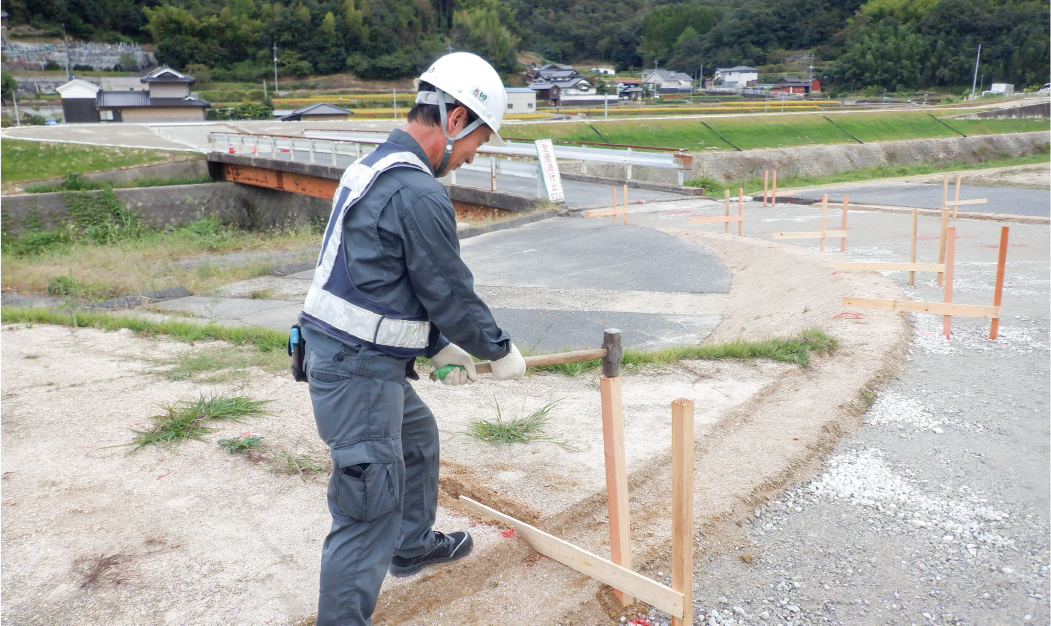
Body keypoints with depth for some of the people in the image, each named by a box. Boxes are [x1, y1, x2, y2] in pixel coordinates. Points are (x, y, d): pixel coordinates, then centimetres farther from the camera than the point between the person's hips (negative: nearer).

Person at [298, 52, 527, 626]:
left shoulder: (377, 168, 12)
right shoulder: (419, 194, -21)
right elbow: (451, 293, -14)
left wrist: (441, 347, 20)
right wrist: (500, 351, 3)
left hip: (347, 355, 11)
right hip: (357, 368, -11)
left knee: (417, 434, 29)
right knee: (370, 510, -2)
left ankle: (413, 545, 50)